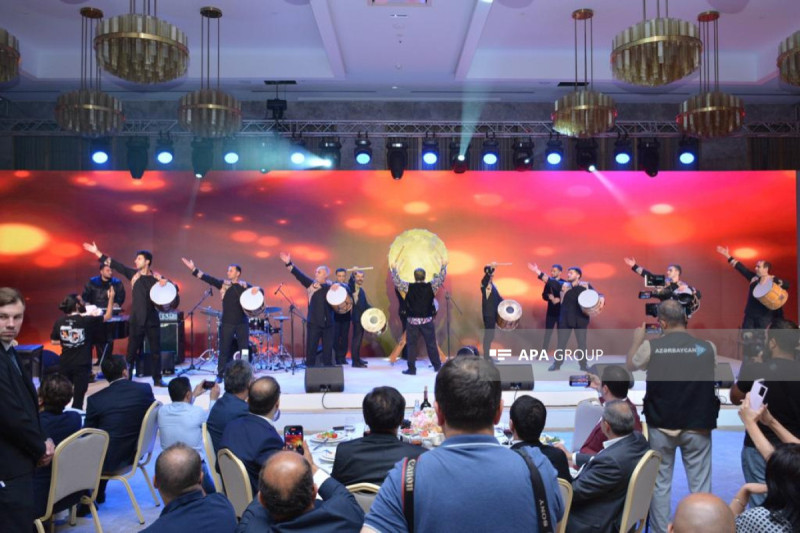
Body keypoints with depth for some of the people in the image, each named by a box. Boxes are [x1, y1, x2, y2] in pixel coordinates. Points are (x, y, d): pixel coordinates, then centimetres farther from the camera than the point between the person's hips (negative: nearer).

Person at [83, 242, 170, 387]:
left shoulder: (156, 277, 0)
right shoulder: (133, 274, 3)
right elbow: (116, 265, 1)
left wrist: (165, 283, -20)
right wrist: (97, 252, -3)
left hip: (153, 319, -1)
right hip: (137, 319, 1)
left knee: (155, 350, 4)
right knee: (132, 350, 5)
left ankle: (157, 379, 13)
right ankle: (127, 379, 15)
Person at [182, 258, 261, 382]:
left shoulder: (244, 286, 3)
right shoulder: (223, 284, 4)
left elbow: (260, 291, 1)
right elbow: (208, 278, -3)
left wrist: (257, 289, -23)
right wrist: (193, 269, -12)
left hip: (242, 323, 0)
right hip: (227, 323, 0)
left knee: (244, 349, 4)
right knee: (224, 349, 4)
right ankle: (220, 375, 12)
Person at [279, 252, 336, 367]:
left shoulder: (331, 286, 4)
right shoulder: (311, 284, 5)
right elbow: (299, 275, -3)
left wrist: (337, 288, -29)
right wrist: (289, 263, -13)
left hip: (328, 323, 0)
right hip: (313, 322, 0)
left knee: (328, 348, 7)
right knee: (311, 348, 1)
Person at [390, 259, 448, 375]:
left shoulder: (408, 287, -7)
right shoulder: (430, 286, -5)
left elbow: (396, 281, 4)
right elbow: (441, 278, 6)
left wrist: (394, 268, 17)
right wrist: (444, 266, 20)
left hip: (412, 321, -1)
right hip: (427, 321, 1)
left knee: (411, 345, 5)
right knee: (431, 344, 10)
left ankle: (411, 368, 4)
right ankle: (437, 366, 20)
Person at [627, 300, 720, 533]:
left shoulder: (651, 346, -12)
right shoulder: (707, 347, -8)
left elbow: (630, 365, 8)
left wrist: (637, 339, 24)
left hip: (661, 427, 0)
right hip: (698, 427, 0)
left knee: (660, 483, 12)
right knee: (700, 485, 7)